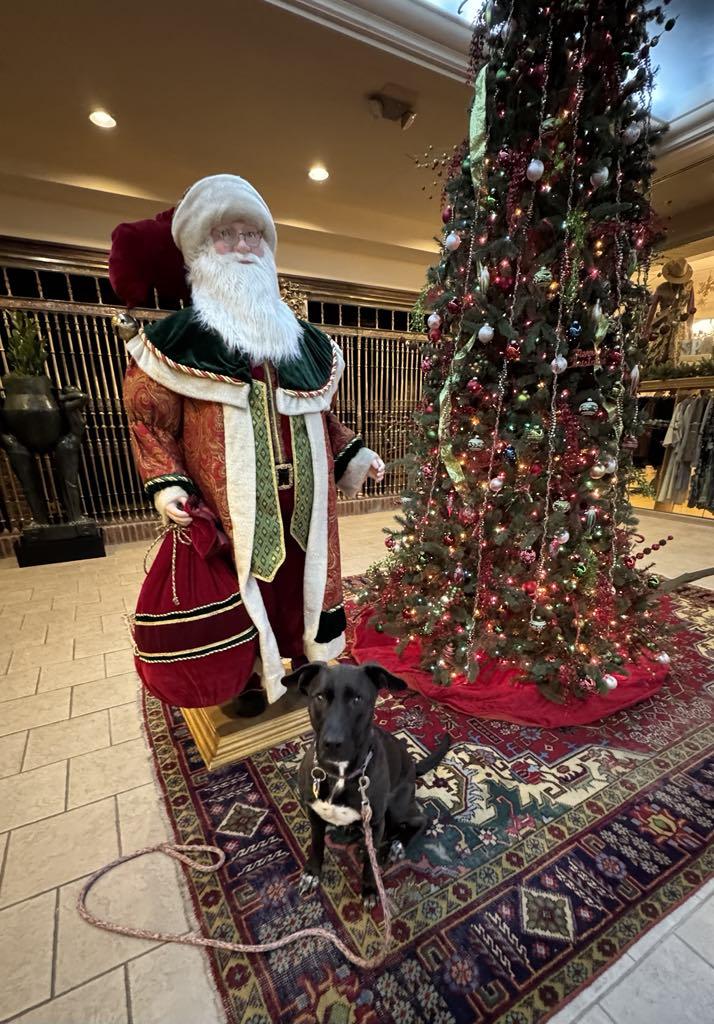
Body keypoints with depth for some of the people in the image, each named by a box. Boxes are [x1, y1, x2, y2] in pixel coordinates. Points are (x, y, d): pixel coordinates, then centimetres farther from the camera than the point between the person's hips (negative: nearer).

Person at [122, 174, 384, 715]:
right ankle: (249, 676, 30)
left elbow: (320, 411, 19)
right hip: (233, 497, -4)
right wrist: (166, 481, -12)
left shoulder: (300, 336, 14)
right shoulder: (182, 335, 0)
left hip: (303, 493, 5)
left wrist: (354, 452, 12)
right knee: (242, 581, 6)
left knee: (304, 572, 15)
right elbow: (148, 413, 0)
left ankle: (306, 656, 39)